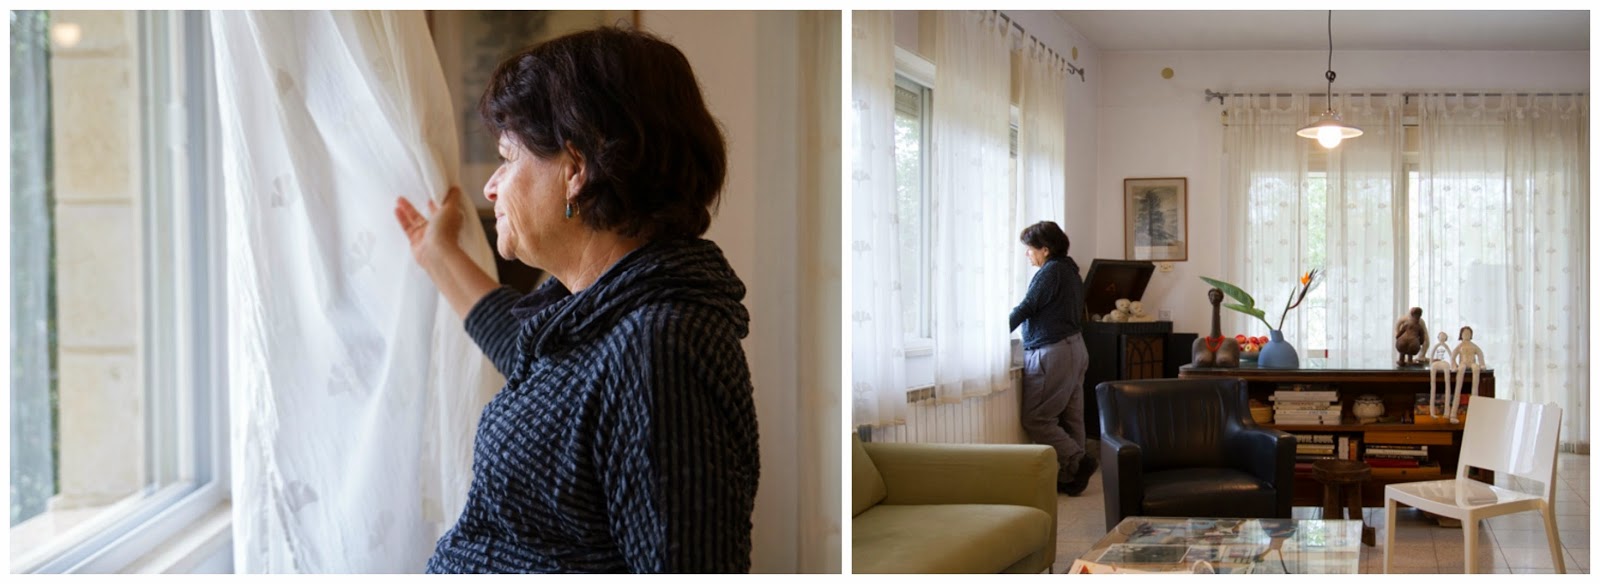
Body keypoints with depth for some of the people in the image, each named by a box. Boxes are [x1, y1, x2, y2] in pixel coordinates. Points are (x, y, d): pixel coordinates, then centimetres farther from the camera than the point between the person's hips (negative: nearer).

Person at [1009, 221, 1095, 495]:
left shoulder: (1050, 272, -14)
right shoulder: (1071, 271, 15)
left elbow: (1026, 308, -14)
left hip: (1052, 354, -10)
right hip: (1075, 348, 10)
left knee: (1035, 419, -6)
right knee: (1070, 419, 10)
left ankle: (1079, 462, -8)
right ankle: (1069, 478, 12)